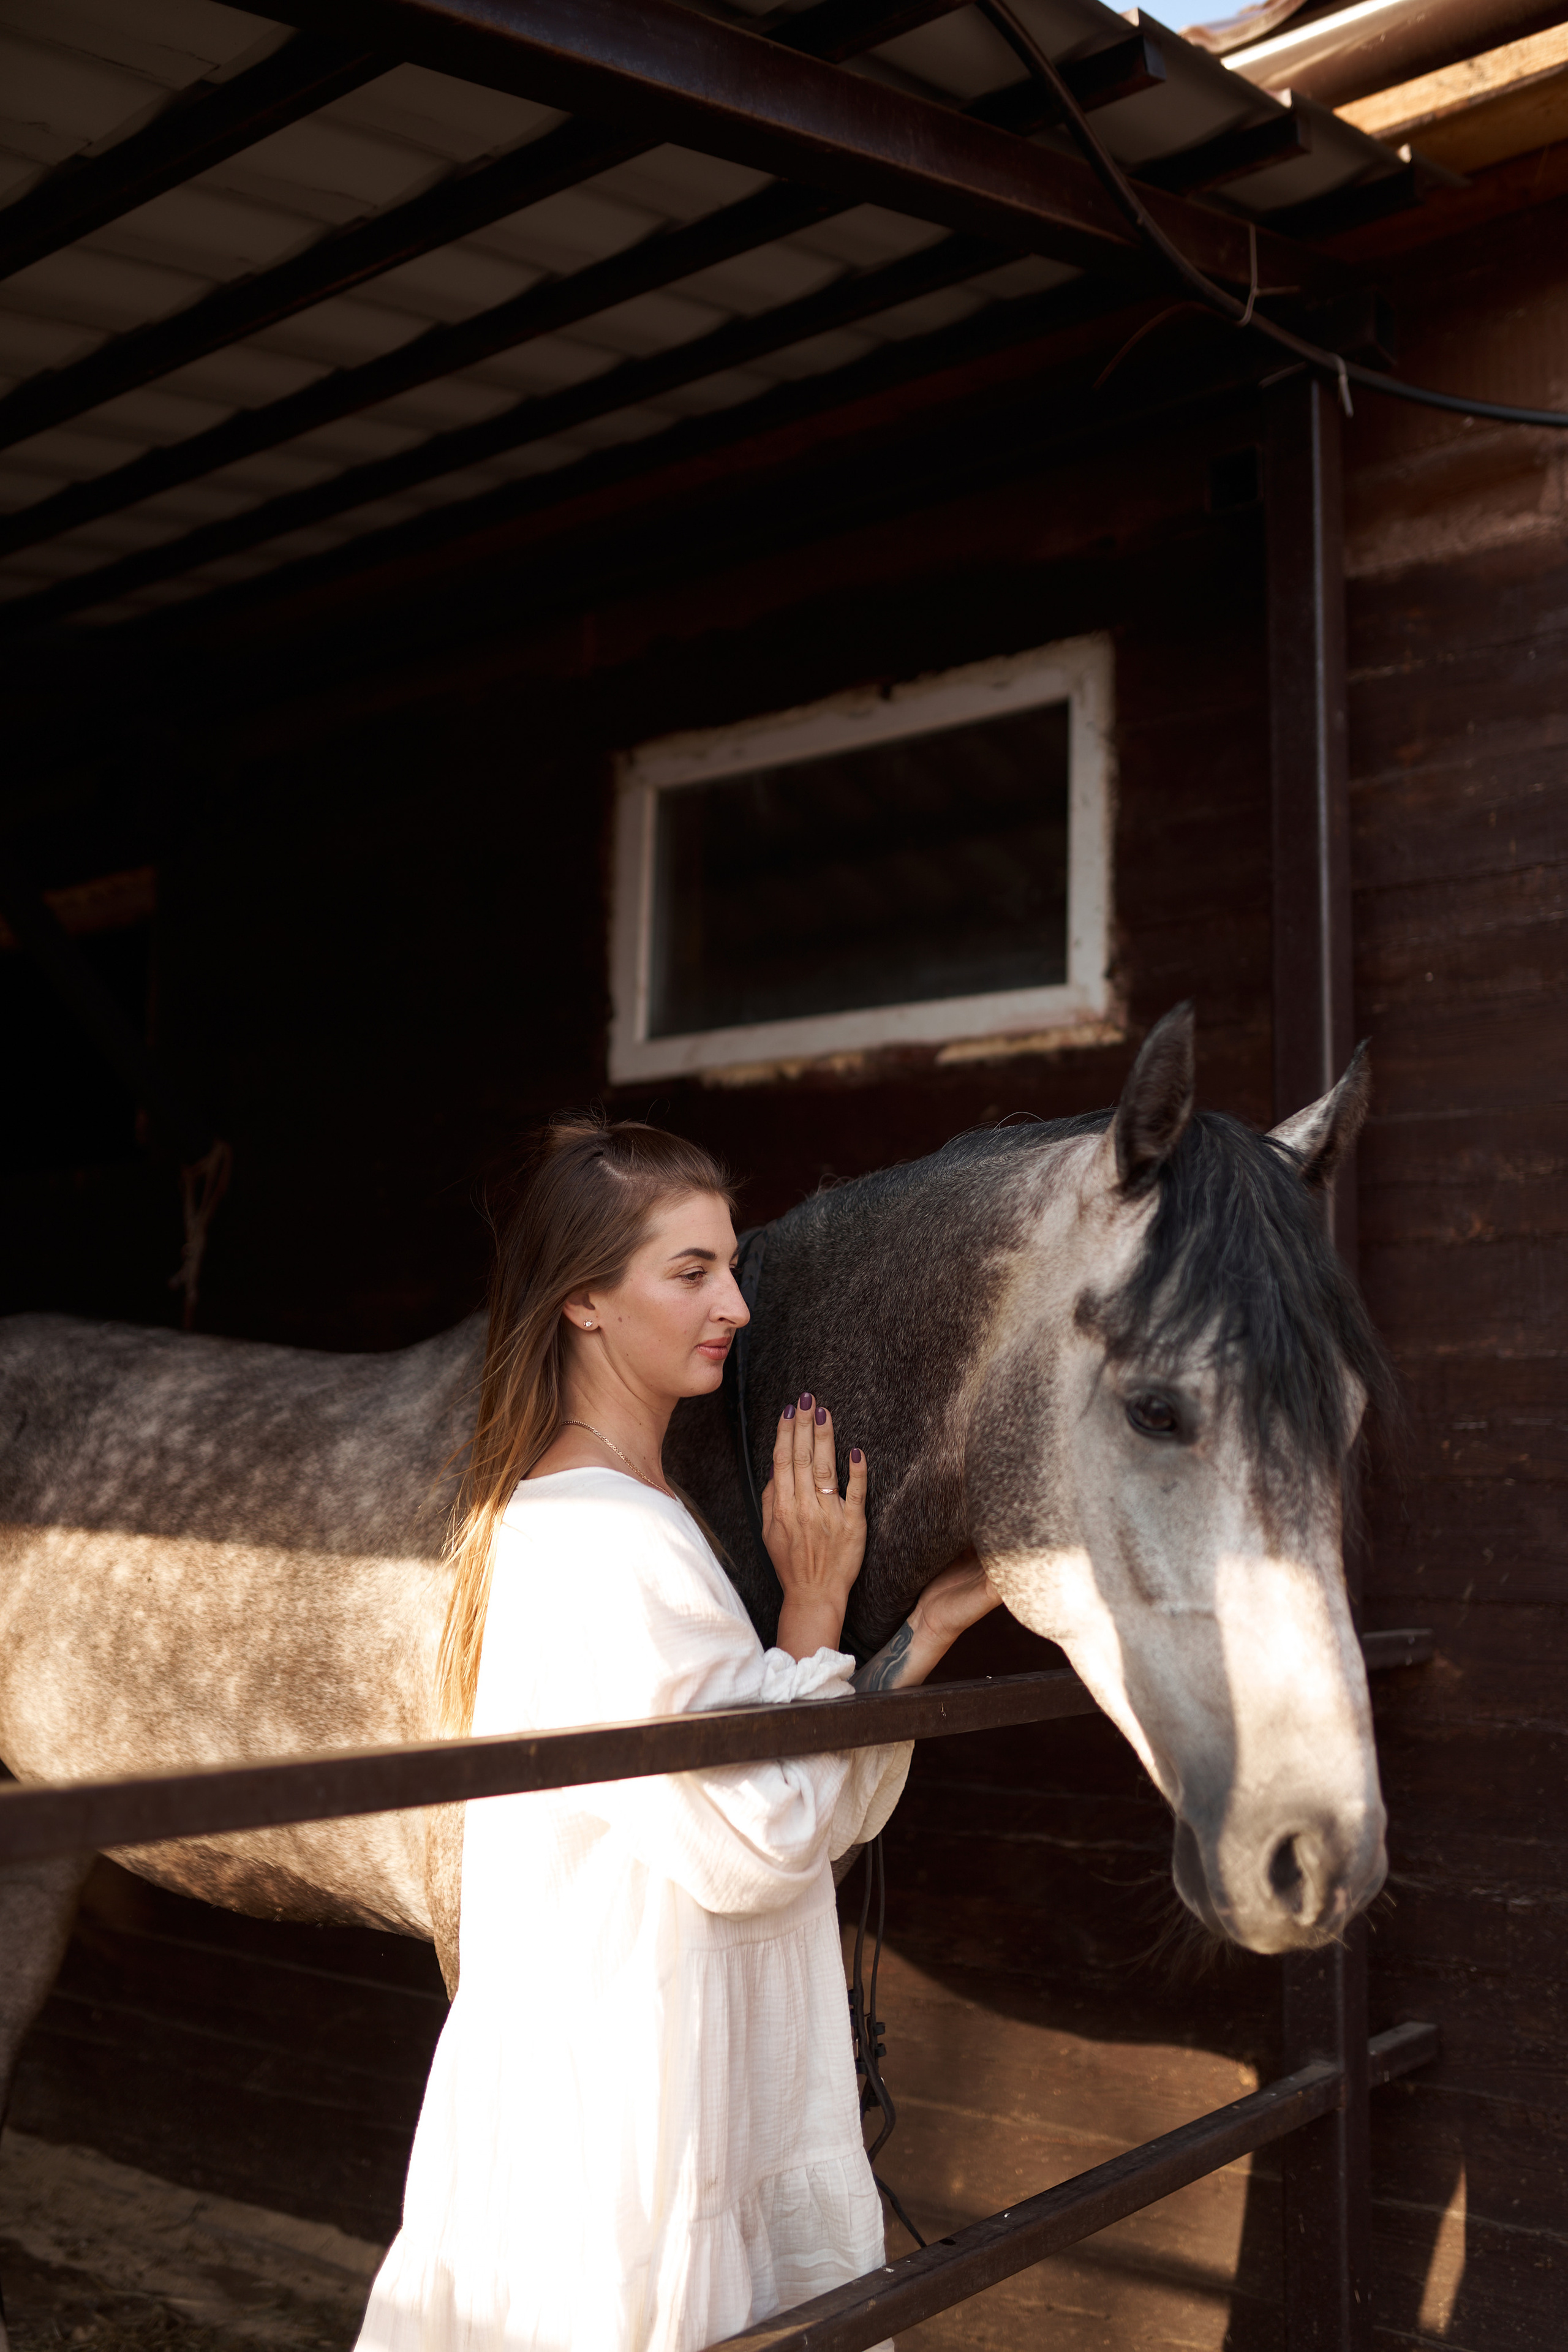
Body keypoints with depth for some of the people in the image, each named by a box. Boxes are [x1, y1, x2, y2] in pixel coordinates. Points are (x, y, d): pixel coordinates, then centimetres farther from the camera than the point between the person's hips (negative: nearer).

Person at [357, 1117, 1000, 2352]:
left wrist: (929, 1627, 1)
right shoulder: (613, 1545, -22)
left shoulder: (636, 1517, 10)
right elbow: (754, 1850, -20)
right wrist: (816, 1602, -12)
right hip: (621, 2112, -10)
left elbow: (814, 1809, 11)